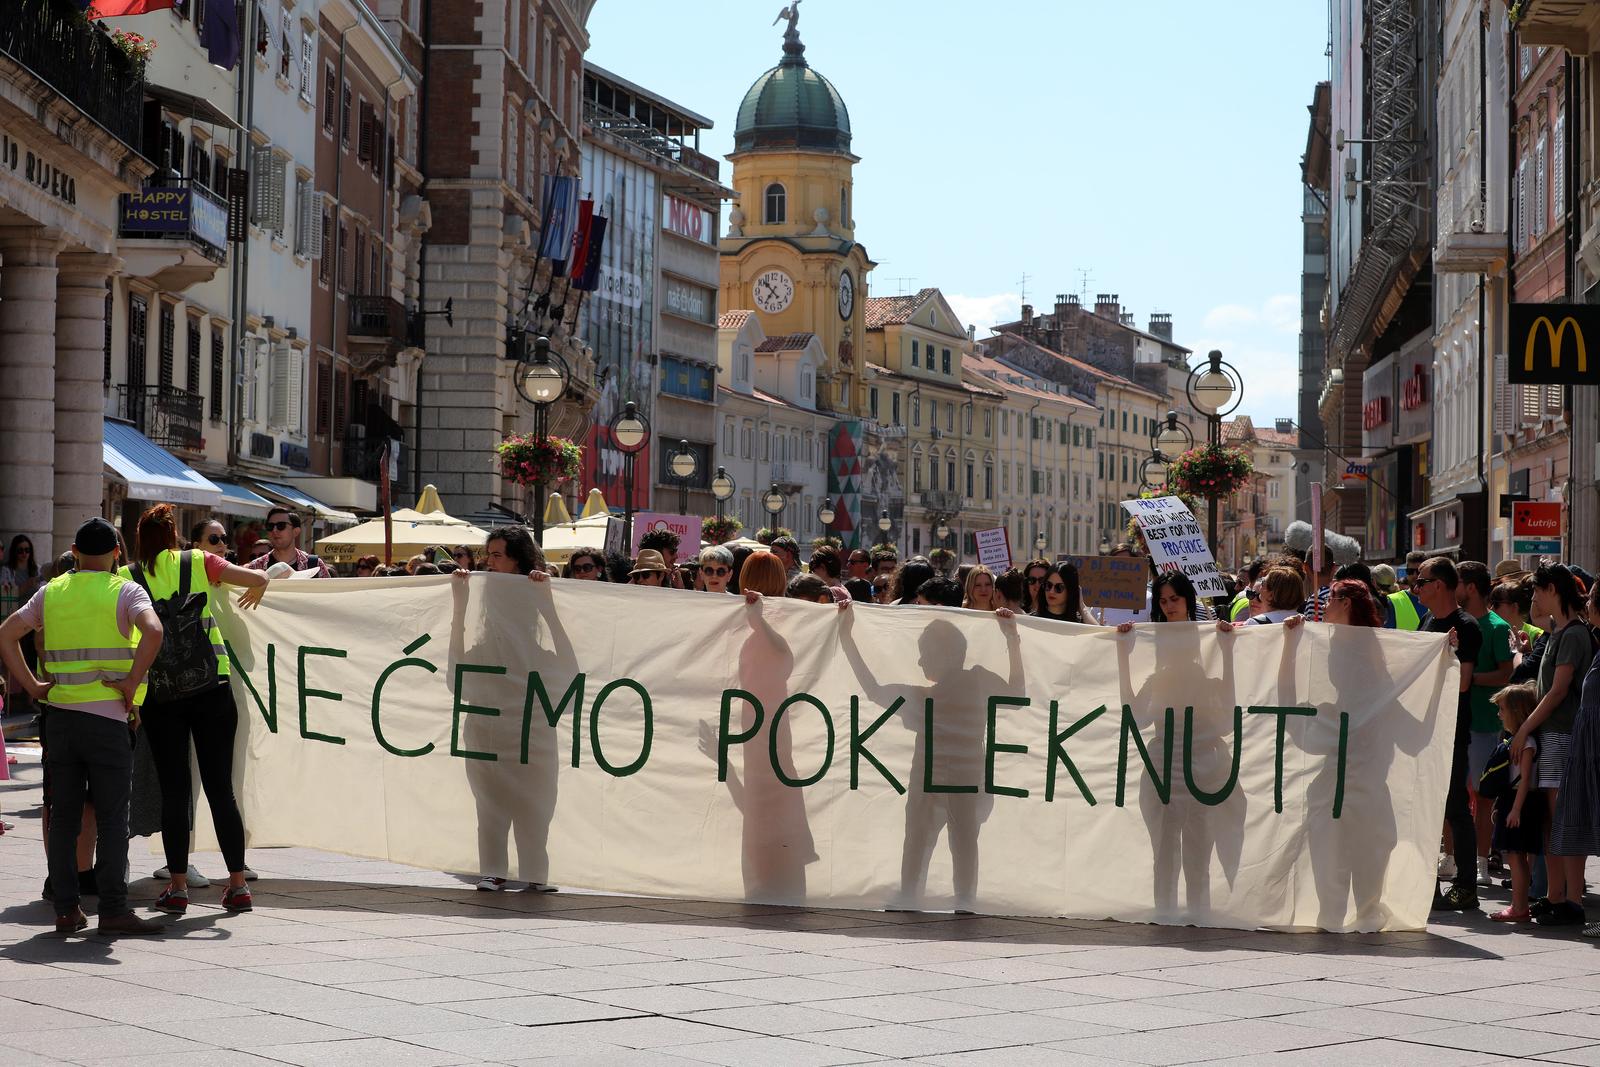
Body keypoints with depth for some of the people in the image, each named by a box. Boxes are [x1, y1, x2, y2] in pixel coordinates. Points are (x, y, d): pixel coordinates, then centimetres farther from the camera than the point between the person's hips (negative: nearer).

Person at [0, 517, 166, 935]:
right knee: (112, 818, -1)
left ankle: (65, 909, 10)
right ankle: (113, 910, -2)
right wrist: (132, 684, -13)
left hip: (60, 714, 4)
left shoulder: (51, 592, 12)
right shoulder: (125, 591, -3)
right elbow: (153, 632, -21)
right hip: (107, 717, -4)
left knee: (63, 816, 9)